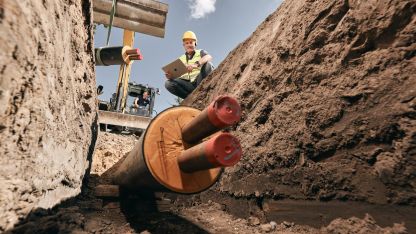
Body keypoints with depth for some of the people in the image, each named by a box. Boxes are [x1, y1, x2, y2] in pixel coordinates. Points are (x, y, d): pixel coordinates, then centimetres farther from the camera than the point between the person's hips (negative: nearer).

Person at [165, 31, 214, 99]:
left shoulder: (200, 52, 11)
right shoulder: (180, 59, 19)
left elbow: (209, 57, -15)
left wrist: (196, 64, -35)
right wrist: (170, 76, -17)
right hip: (189, 84, 2)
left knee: (207, 64, -26)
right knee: (168, 83, -18)